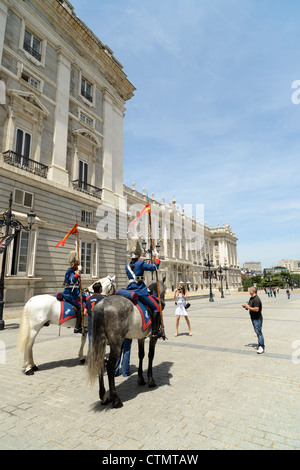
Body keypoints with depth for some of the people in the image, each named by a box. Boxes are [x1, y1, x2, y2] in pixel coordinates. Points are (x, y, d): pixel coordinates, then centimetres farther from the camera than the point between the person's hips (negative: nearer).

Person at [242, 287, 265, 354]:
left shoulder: (256, 299, -21)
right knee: (257, 332, 16)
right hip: (253, 318, 10)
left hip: (257, 318, -10)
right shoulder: (251, 298, 11)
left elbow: (256, 309, -27)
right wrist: (246, 306, 2)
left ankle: (261, 347, 0)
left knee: (259, 332, -6)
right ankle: (260, 345, 27)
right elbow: (250, 306, 21)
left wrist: (248, 307, -19)